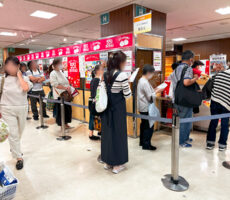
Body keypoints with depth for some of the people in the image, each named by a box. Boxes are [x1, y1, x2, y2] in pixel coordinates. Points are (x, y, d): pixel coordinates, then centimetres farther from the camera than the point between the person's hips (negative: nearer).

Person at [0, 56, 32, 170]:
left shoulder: (24, 78, -1)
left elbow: (26, 88, -22)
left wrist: (19, 75, -13)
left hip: (22, 109, 2)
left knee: (19, 132, 18)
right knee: (13, 134, -2)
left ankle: (14, 148, 47)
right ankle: (19, 158, 9)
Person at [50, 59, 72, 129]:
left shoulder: (61, 72, 14)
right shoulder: (53, 74, -10)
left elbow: (66, 81, 18)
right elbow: (56, 85, -19)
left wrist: (69, 87, 0)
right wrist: (65, 88, -20)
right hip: (59, 95, -8)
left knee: (68, 109, 11)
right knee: (60, 110, 0)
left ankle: (66, 124, 26)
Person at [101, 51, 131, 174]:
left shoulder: (105, 75, 6)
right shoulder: (122, 75, -15)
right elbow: (127, 95, -12)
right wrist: (127, 86, 6)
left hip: (107, 107, 7)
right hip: (118, 108, -7)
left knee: (107, 132, 15)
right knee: (118, 133, 5)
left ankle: (107, 161, 29)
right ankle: (117, 165, 18)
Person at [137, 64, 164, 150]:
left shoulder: (141, 80, 11)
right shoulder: (145, 82, -20)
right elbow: (150, 97, -19)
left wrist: (154, 90, 8)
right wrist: (157, 91, -7)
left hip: (142, 107, 10)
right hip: (146, 108, -10)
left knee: (144, 124, 18)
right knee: (149, 126, -2)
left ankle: (142, 142, 28)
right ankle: (146, 144, 5)